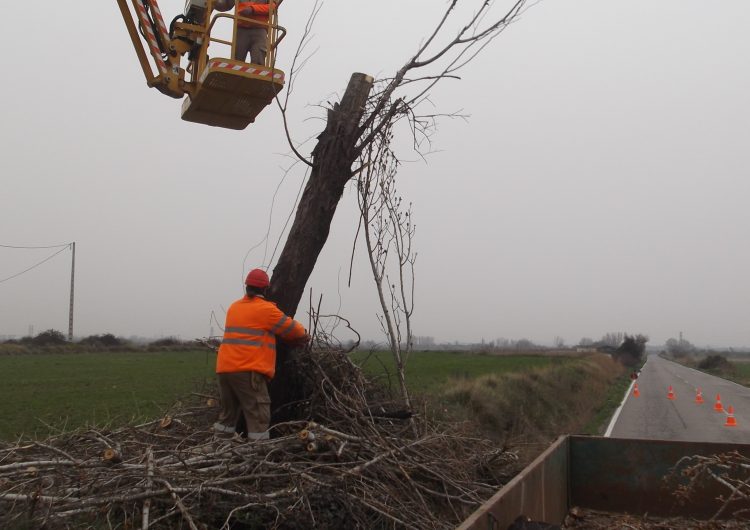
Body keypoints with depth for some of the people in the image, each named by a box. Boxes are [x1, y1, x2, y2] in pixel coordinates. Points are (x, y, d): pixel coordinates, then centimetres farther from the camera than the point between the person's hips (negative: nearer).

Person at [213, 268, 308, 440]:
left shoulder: (234, 307, 17)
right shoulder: (266, 308, -5)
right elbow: (292, 329, 2)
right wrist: (302, 334, 25)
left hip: (225, 368, 8)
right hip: (247, 371, -7)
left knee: (228, 414, 17)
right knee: (258, 417, -5)